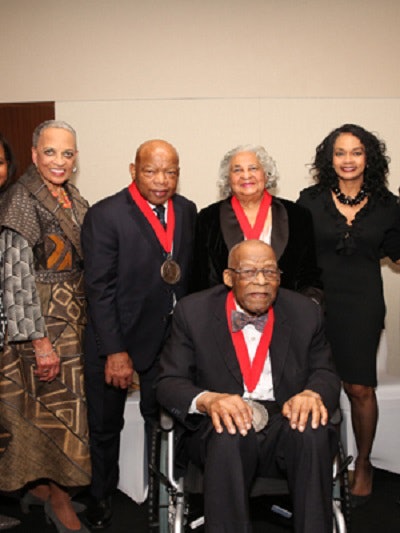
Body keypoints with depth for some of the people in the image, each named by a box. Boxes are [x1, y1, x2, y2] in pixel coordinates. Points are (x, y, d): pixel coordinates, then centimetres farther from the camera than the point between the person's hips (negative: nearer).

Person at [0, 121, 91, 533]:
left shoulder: (74, 199, 9)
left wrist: (89, 319, 12)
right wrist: (40, 341, -20)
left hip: (74, 317, 7)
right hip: (39, 319, -7)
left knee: (48, 406, 15)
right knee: (51, 408, 1)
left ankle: (39, 487, 31)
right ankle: (59, 500, 17)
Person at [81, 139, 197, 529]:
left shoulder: (187, 211, 1)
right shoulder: (105, 216, -14)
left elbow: (188, 273, 6)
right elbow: (99, 288, -16)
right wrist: (115, 351, -18)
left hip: (168, 336, 4)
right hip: (114, 339, -3)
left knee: (163, 419, 15)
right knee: (105, 424, 15)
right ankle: (101, 496, 38)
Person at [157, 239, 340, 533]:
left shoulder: (305, 312, 4)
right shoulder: (193, 311, -2)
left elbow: (326, 373, 10)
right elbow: (169, 382, -3)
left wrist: (313, 393, -17)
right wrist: (207, 400, -26)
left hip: (285, 422, 2)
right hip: (220, 426, -1)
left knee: (312, 430, -31)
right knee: (230, 436, -35)